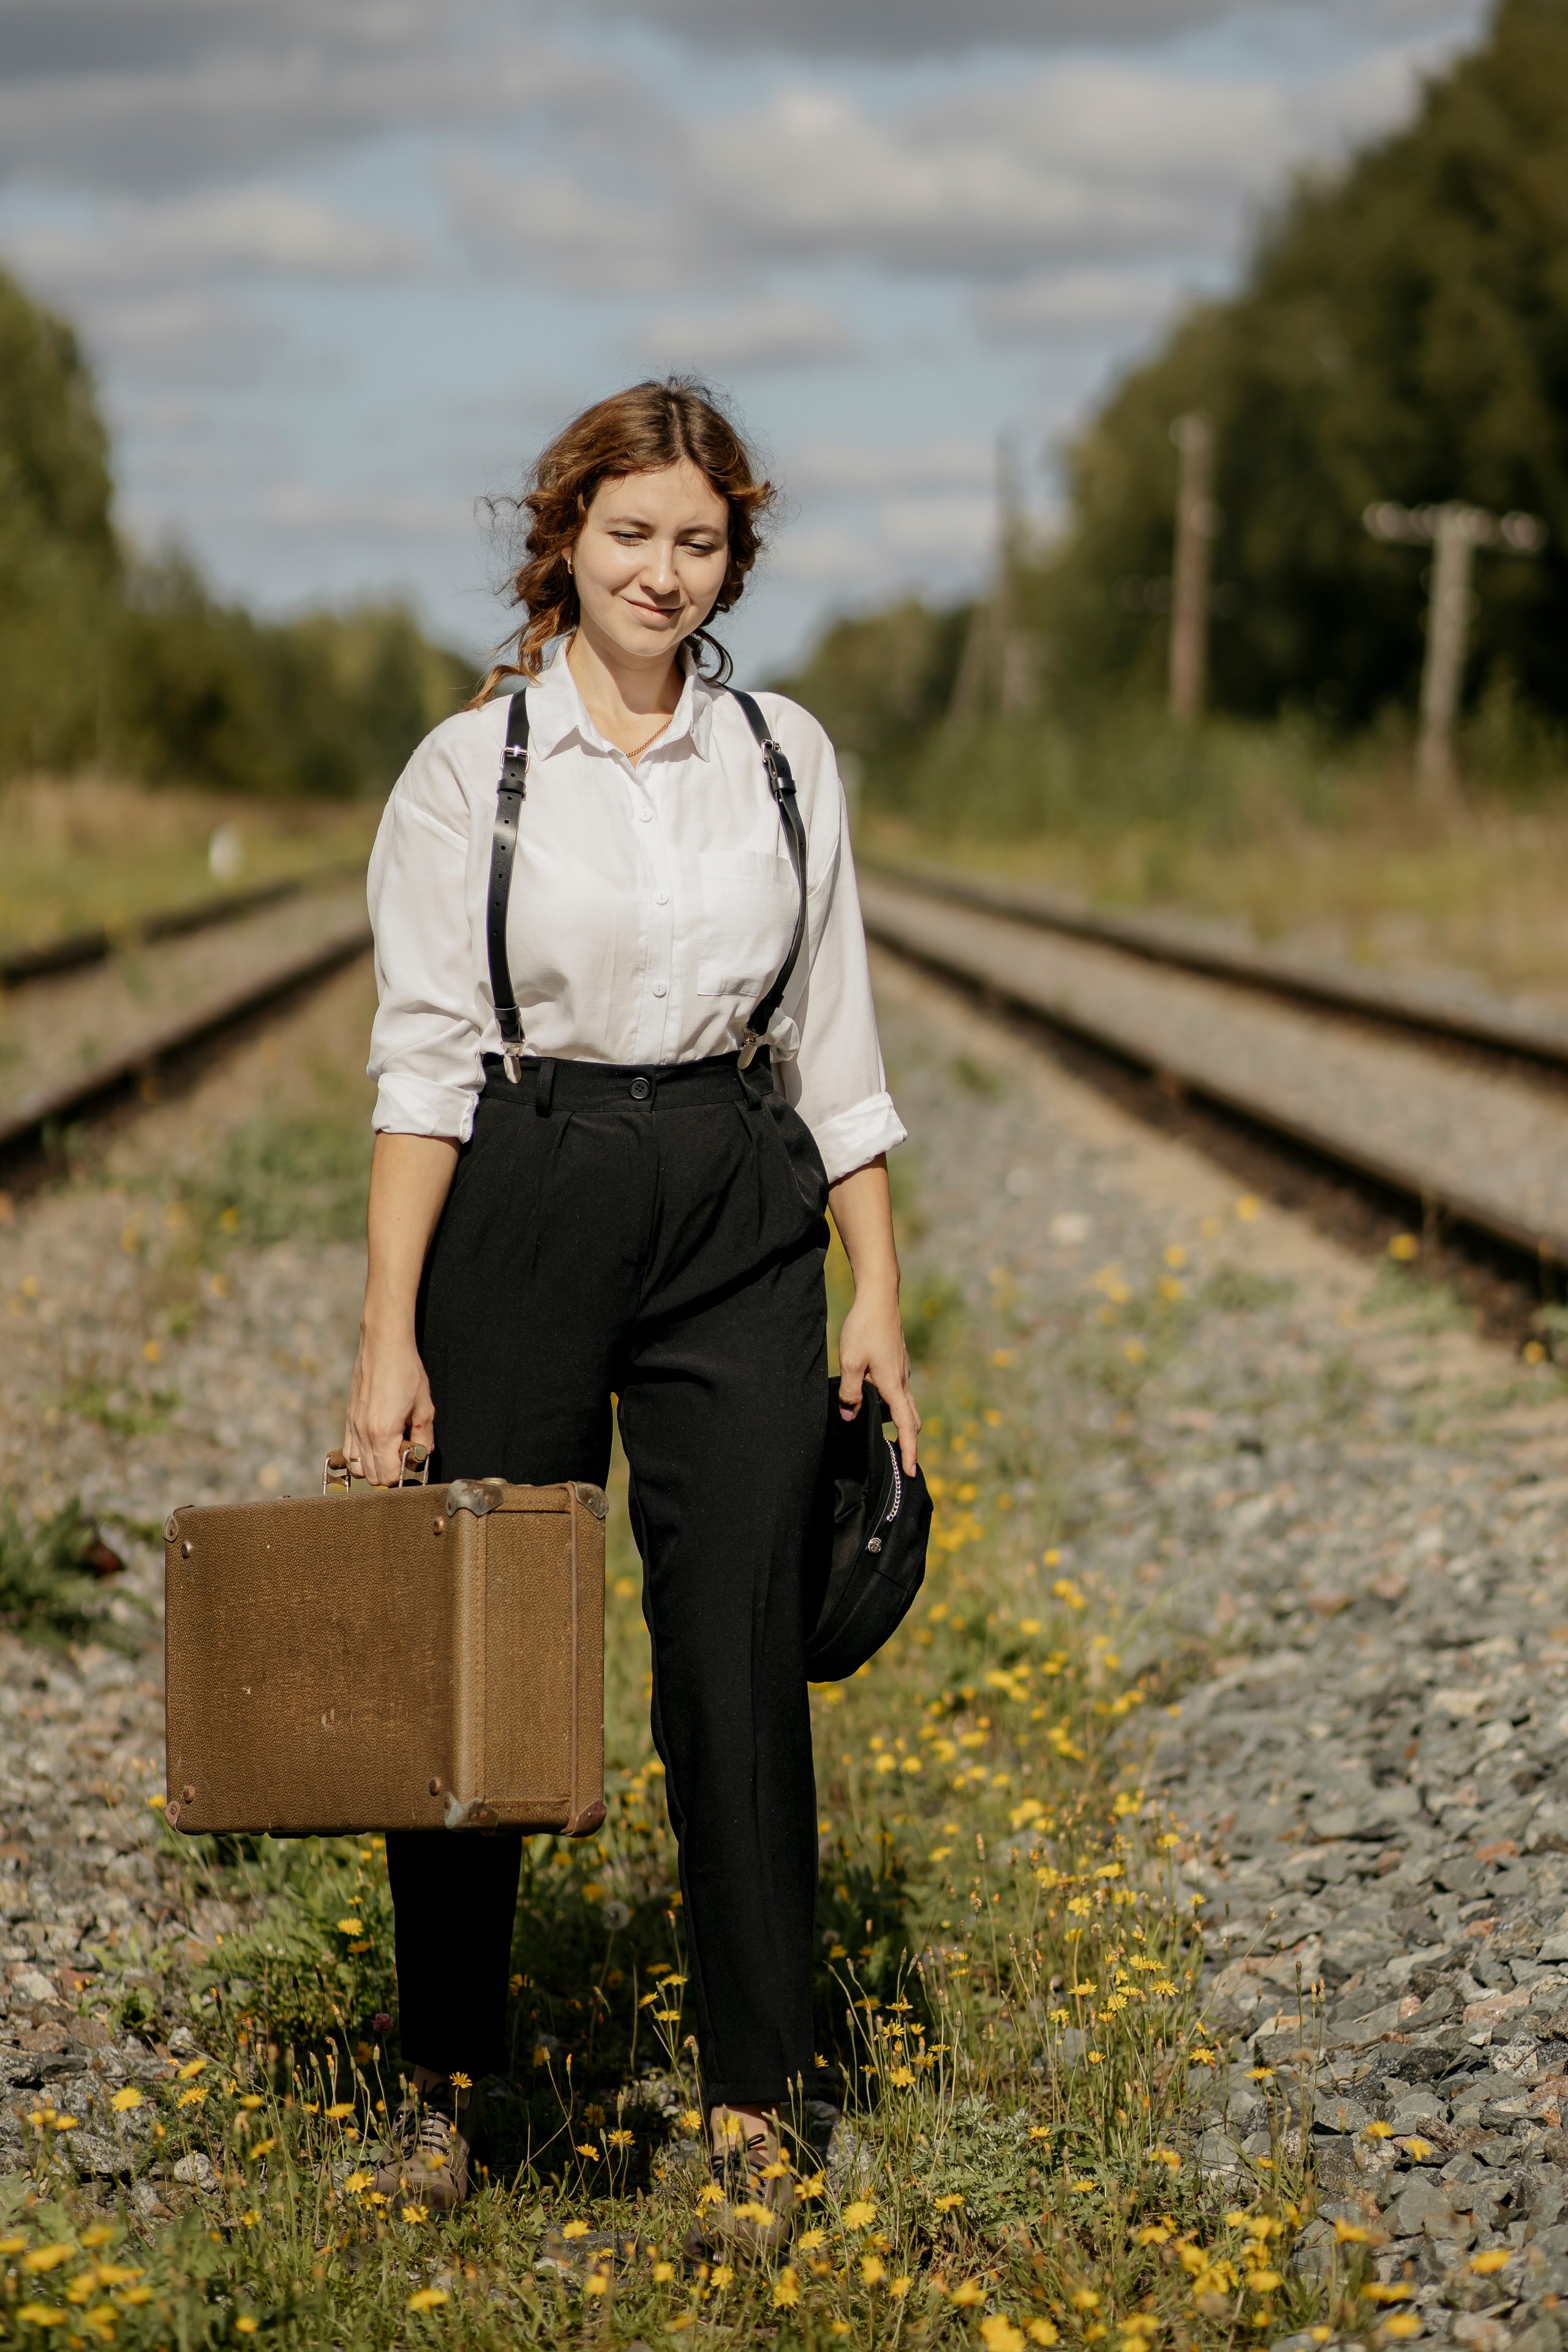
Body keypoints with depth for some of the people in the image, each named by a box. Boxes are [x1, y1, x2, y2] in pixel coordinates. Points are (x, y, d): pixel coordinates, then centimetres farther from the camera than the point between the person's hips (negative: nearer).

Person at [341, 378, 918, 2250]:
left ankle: (754, 2097, 10)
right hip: (524, 1204, -2)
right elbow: (421, 1058, -6)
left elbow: (835, 1043, 10)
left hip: (740, 1216, 2)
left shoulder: (784, 754, 7)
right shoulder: (470, 765, -2)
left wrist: (878, 1298, 5)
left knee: (739, 1655, 0)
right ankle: (446, 2067, 22)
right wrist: (388, 1331, -13)